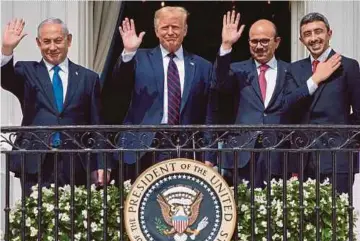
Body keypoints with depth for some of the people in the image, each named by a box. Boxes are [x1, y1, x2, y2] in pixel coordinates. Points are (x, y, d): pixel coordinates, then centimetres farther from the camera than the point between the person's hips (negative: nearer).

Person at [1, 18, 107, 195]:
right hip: (35, 163, 0)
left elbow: (96, 127, 9)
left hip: (75, 166, 1)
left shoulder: (88, 78, 11)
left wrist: (100, 166, 3)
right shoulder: (27, 72, 10)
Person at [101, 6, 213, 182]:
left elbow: (208, 114, 11)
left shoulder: (202, 66, 11)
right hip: (144, 148, -1)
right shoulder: (140, 59, 8)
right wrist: (128, 53, -20)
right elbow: (119, 89, -7)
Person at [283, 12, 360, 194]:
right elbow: (287, 106, -2)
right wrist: (315, 79, -8)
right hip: (303, 160, 4)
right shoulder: (295, 69, 13)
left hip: (336, 158, -4)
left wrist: (345, 140, -1)